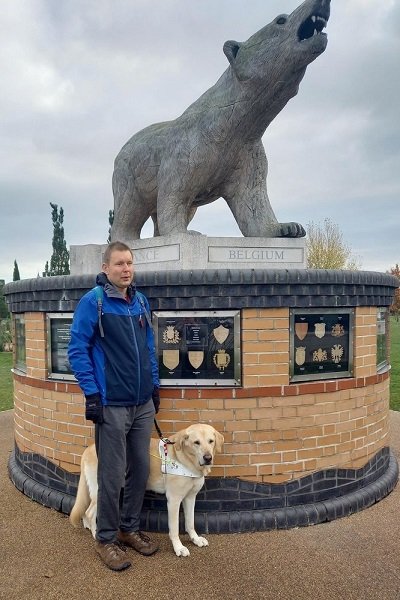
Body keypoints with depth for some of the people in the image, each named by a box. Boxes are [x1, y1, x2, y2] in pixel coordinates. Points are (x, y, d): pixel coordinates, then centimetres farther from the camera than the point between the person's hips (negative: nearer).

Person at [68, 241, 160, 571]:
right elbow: (77, 350, -11)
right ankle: (106, 538, 25)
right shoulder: (92, 301, -10)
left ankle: (130, 528, 34)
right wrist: (92, 394, -14)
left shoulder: (141, 301, 8)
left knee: (140, 469, 14)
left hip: (143, 404, 6)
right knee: (112, 475, 4)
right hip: (111, 405, -6)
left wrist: (155, 384, 14)